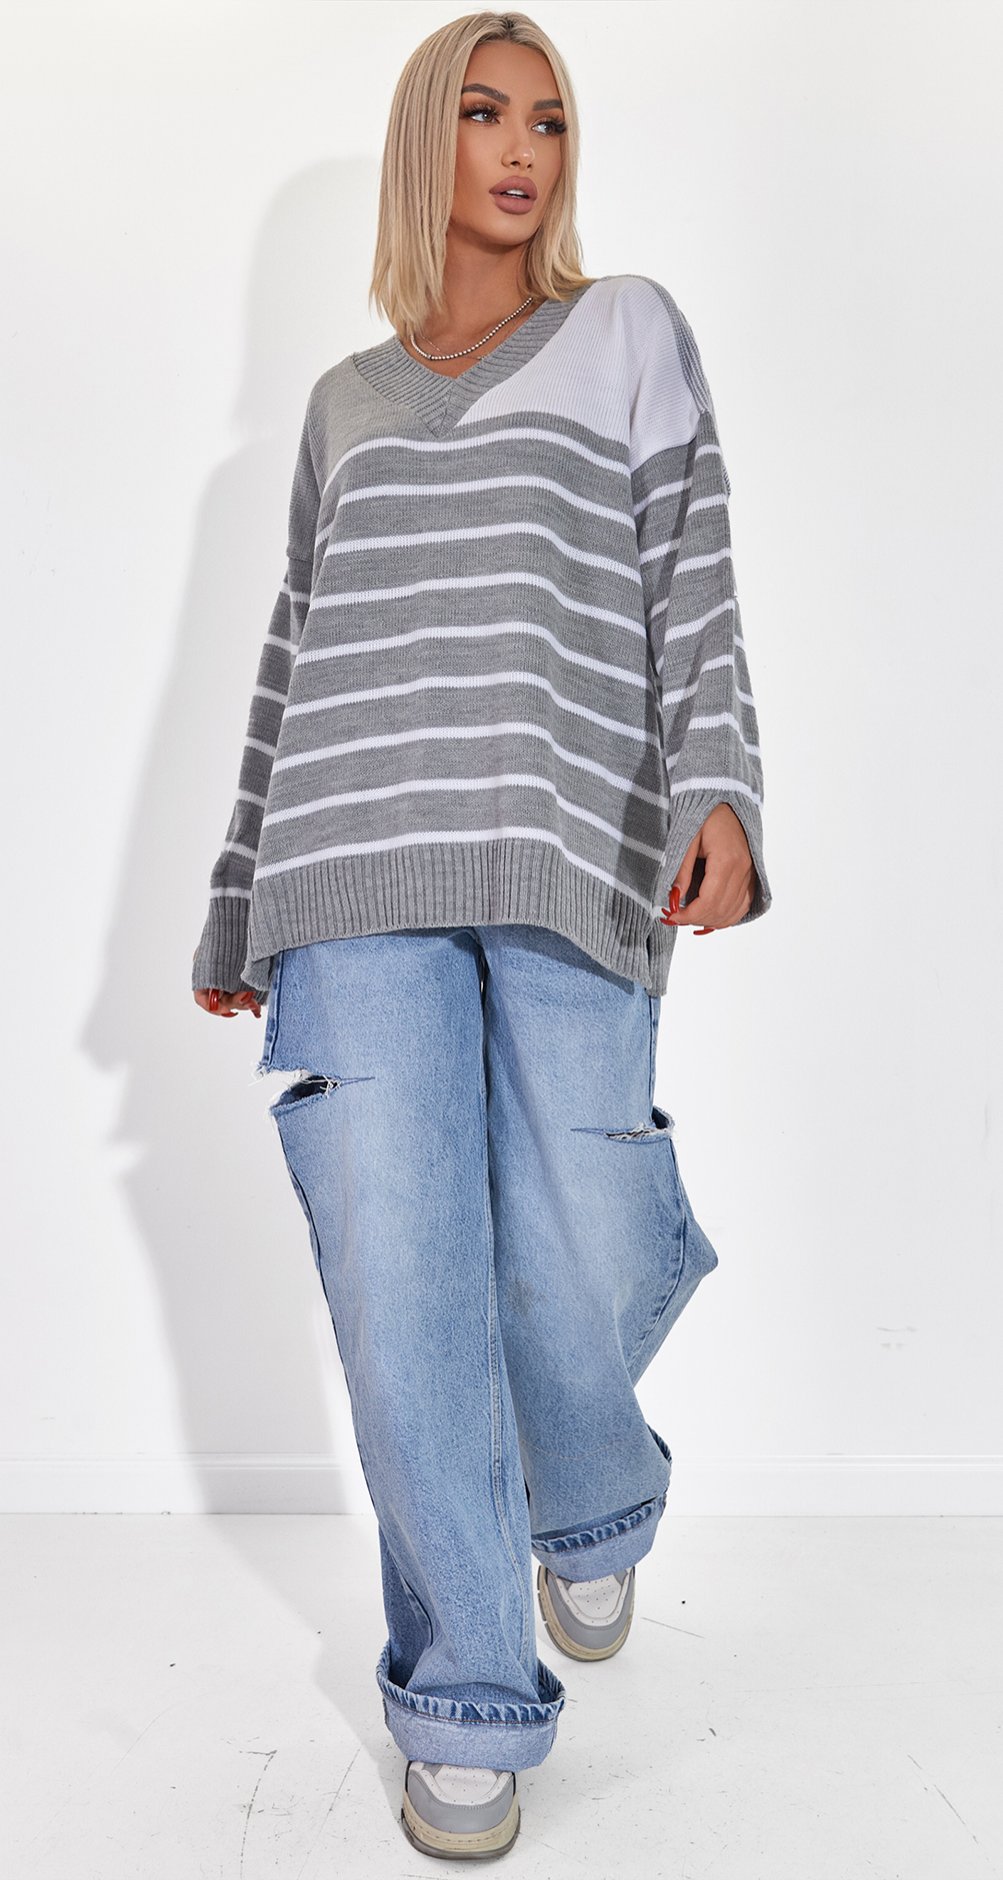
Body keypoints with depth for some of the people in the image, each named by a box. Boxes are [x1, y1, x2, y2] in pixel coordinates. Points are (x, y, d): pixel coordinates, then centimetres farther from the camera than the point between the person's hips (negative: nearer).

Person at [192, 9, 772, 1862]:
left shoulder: (630, 331, 16)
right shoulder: (344, 399, 24)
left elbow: (693, 591, 4)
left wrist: (721, 791, -15)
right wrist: (237, 909, 21)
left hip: (568, 868, -2)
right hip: (362, 872, 2)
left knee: (577, 1280, -6)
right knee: (401, 1281, -7)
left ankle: (593, 1512, 32)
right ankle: (468, 1696, 13)